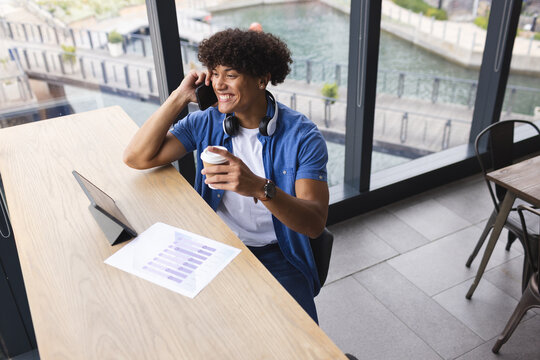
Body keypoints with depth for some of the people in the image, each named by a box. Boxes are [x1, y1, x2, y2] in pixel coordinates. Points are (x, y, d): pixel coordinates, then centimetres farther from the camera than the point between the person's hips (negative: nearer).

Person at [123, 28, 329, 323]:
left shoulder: (302, 135, -11)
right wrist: (180, 96, -9)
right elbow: (137, 157, -7)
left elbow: (315, 224, -21)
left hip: (277, 256, -2)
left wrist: (260, 188, -40)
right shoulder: (205, 123, 1)